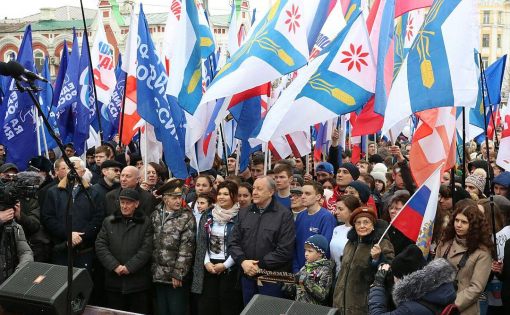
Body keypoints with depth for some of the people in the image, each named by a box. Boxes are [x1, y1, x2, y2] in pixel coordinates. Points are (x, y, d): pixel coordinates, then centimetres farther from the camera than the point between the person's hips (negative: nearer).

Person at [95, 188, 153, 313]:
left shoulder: (145, 223, 2)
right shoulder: (108, 221, 9)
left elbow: (146, 249, -6)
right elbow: (100, 246, 1)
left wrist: (129, 267, -15)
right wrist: (115, 266, -11)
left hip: (138, 283, -2)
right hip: (113, 281, 2)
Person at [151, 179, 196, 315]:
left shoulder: (187, 217, -5)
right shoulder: (155, 215, 7)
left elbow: (186, 248, -10)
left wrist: (178, 273, -14)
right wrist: (152, 270, 4)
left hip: (176, 276, -4)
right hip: (158, 275, 4)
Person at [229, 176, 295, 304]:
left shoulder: (284, 215, -6)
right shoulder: (244, 213, 11)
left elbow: (285, 250, -14)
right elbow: (234, 242, 8)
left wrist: (260, 265, -15)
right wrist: (243, 261, -11)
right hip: (247, 276, 5)